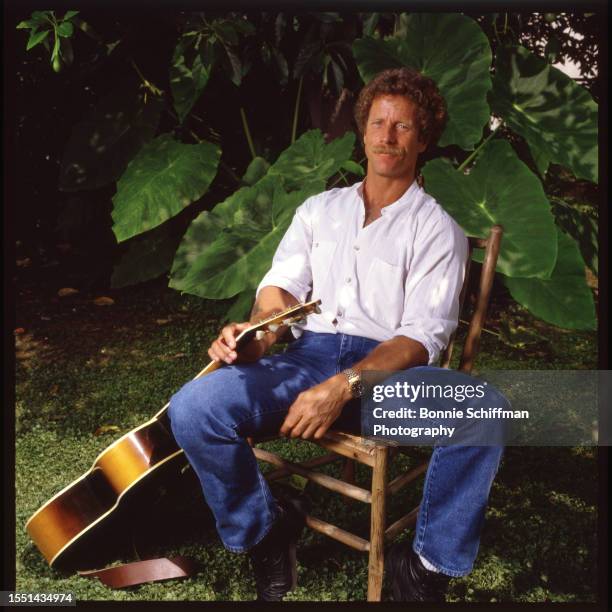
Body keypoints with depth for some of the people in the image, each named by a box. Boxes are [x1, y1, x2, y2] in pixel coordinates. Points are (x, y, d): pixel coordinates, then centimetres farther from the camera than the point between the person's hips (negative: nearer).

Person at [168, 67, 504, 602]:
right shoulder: (319, 209, 21)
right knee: (193, 408, -24)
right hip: (309, 357, 2)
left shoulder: (437, 228, 9)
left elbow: (424, 337, -4)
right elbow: (279, 291, 10)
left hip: (393, 370, -2)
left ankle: (429, 564, -7)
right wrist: (254, 335, -16)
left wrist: (344, 387, -21)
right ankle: (266, 528, 4)